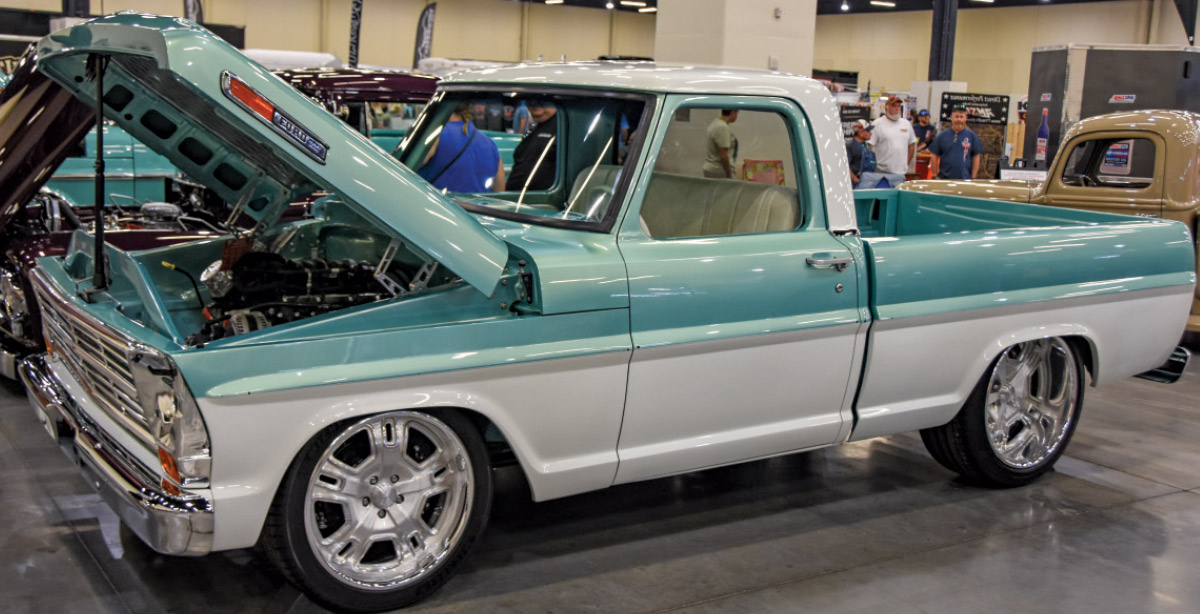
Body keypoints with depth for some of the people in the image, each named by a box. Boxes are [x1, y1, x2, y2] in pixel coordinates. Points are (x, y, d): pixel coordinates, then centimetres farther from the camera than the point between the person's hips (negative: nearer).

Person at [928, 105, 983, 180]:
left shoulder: (971, 136, 4)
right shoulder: (942, 136, 4)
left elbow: (976, 157, 5)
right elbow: (934, 157, 5)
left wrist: (973, 178, -1)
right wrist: (935, 176, 0)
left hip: (965, 179, -1)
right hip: (944, 179, 1)